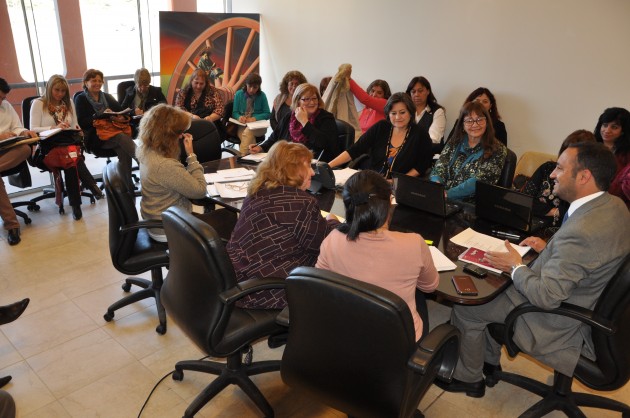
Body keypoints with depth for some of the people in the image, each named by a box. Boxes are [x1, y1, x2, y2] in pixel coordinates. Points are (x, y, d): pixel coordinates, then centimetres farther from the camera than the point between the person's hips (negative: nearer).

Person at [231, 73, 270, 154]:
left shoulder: (262, 95, 1)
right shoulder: (239, 94, 4)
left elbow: (267, 114, 3)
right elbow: (234, 112, 7)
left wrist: (255, 118, -14)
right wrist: (239, 117, -17)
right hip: (242, 126, 1)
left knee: (248, 132, -34)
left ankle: (242, 155, -34)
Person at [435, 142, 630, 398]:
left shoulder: (581, 231, -36)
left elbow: (546, 297, -30)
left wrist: (516, 267, -14)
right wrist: (548, 248, 4)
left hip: (558, 325, -9)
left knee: (465, 308, 1)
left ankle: (469, 377, 25)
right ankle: (489, 360, 36)